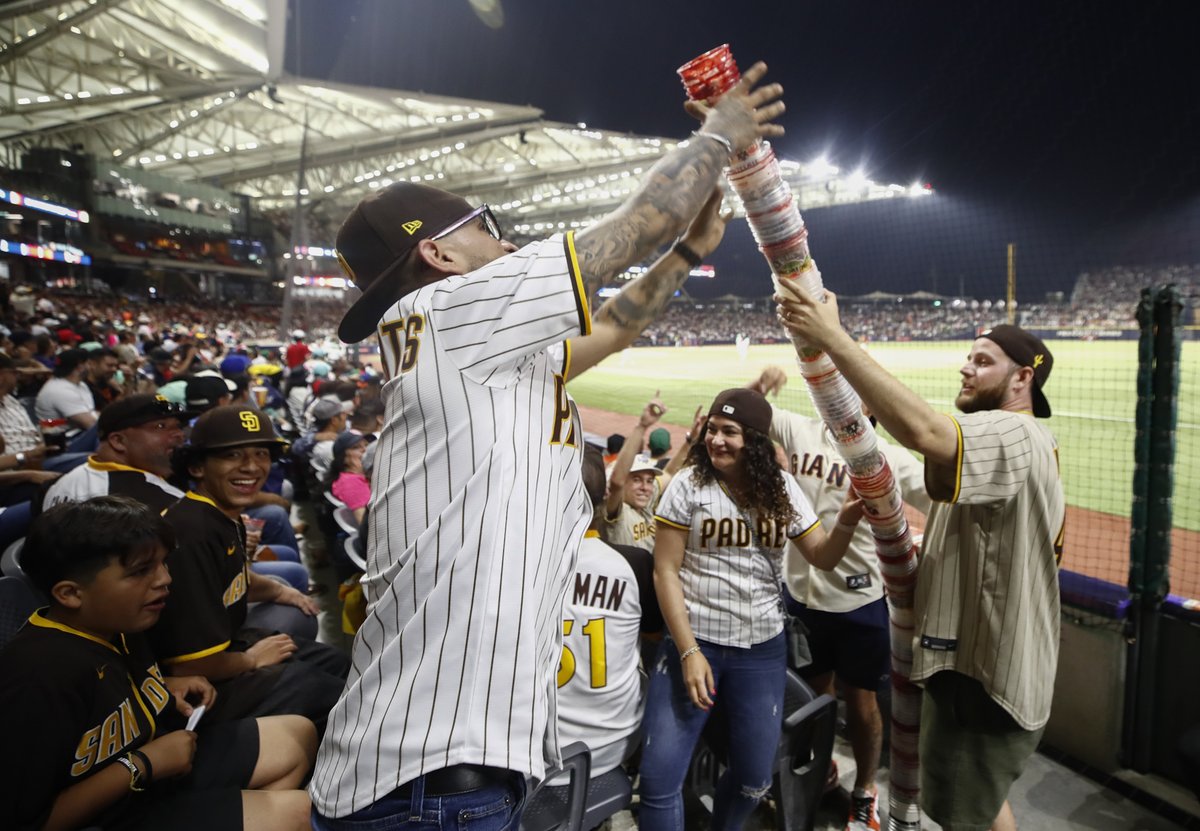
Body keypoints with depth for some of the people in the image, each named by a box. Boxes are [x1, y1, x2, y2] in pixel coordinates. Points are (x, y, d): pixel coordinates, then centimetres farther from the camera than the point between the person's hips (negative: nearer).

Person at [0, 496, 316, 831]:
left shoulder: (116, 625, -2)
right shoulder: (40, 678, -31)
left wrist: (165, 687, 1)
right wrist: (143, 764, -24)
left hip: (161, 761, 9)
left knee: (298, 734, 11)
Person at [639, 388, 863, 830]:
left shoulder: (782, 489, 0)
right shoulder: (689, 485, -8)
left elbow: (823, 557, 5)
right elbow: (665, 572, -9)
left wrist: (845, 522, -16)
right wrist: (689, 651, -14)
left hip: (762, 649, 3)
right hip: (693, 642, -2)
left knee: (754, 776, 16)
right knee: (660, 773, -3)